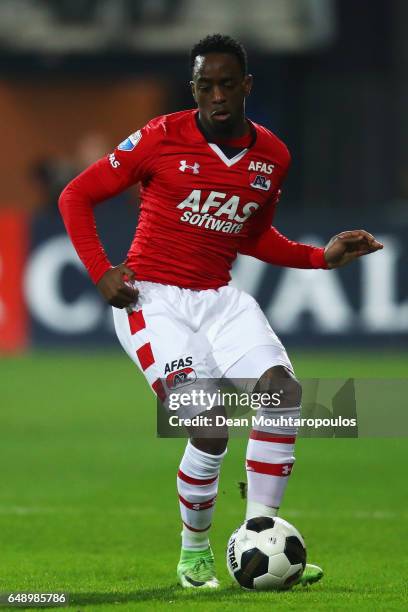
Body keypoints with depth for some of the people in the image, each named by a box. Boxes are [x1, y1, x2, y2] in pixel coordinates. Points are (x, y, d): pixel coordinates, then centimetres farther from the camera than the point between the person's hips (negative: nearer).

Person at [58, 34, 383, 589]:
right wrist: (100, 272, -11)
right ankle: (194, 555, 4)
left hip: (220, 299, 5)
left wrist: (322, 256, 7)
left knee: (284, 392, -19)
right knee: (211, 428, -20)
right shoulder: (161, 138, -10)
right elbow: (76, 196, -2)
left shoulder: (273, 156, 5)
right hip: (154, 299, -5)